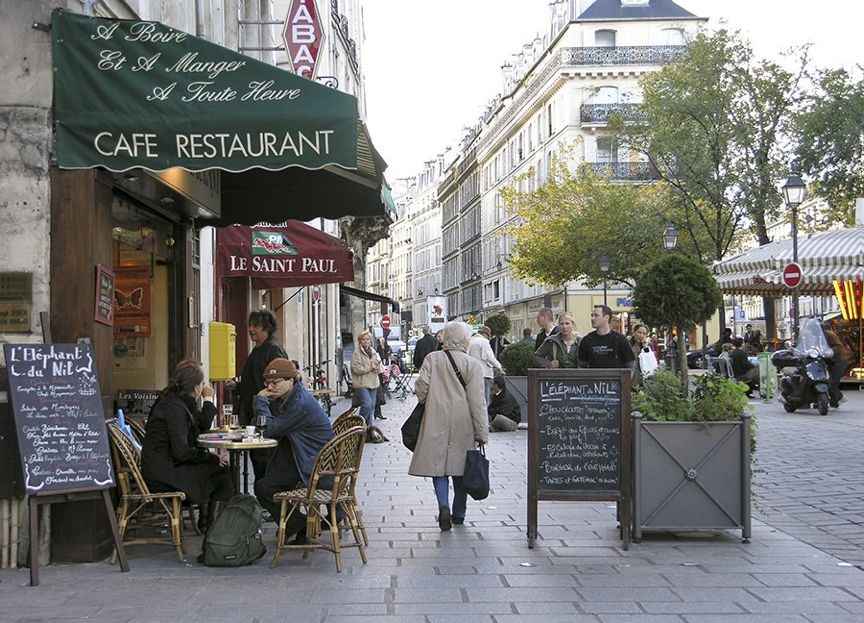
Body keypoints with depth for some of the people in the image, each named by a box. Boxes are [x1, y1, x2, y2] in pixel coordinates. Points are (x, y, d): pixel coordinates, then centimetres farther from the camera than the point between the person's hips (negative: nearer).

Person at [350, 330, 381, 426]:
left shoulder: (373, 352, 17)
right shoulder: (357, 353, -5)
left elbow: (379, 368, 19)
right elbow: (356, 369, -15)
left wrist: (376, 367, -5)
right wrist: (370, 367, -13)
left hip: (373, 383, 7)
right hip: (361, 384, -7)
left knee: (372, 406, 6)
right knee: (367, 403, -20)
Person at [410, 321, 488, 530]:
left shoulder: (432, 359, -1)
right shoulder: (472, 364, -5)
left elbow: (421, 386, -6)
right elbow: (476, 401, -7)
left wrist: (425, 402, 17)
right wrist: (481, 432, -4)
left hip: (436, 423, 0)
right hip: (462, 425, 0)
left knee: (438, 464, 4)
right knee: (460, 466, 13)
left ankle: (444, 506, -17)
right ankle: (459, 513, 21)